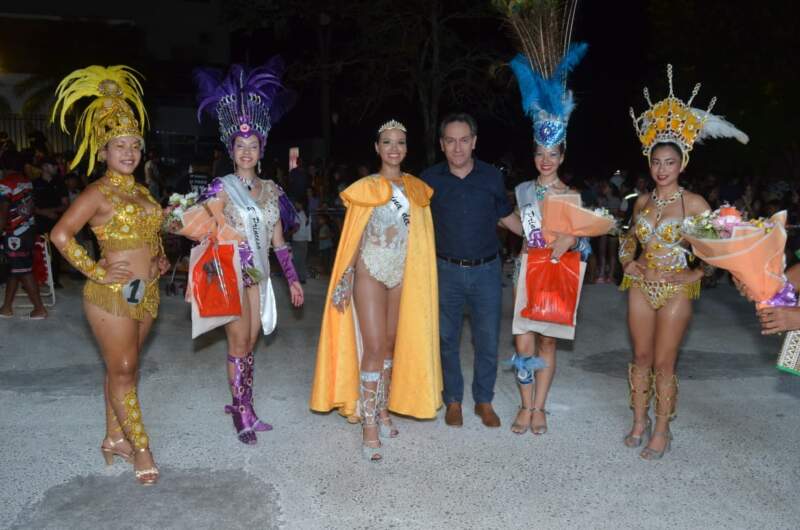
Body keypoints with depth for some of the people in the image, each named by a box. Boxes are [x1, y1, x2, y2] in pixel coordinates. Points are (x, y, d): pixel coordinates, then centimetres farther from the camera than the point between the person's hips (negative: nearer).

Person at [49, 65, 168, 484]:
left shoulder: (141, 191, 11)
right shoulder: (97, 193, -11)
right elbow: (60, 234, -19)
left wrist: (161, 258, 9)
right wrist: (95, 272, -18)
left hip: (146, 293, 7)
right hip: (112, 295, -7)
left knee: (122, 369, 16)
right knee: (123, 371, 1)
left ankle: (114, 438, 29)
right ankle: (140, 447, 11)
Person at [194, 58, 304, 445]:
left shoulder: (271, 189, 8)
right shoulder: (222, 187, -5)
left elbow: (278, 241, 12)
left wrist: (292, 279, 11)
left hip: (259, 275, 5)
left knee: (250, 343, 10)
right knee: (239, 343, -2)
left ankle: (244, 406, 23)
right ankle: (241, 415, 10)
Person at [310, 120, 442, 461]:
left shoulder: (417, 189, 8)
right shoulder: (365, 189, -3)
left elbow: (423, 237, 11)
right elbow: (353, 238, -3)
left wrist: (422, 279, 8)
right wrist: (345, 280, -9)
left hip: (403, 275, 4)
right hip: (370, 273, -4)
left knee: (392, 344, 12)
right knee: (374, 347, -8)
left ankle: (382, 409, 27)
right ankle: (369, 426, -2)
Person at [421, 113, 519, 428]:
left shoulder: (491, 176, -1)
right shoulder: (430, 179, -3)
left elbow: (506, 216, 12)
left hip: (486, 271, 0)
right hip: (446, 270, 0)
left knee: (488, 340, 6)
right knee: (447, 338, 9)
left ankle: (484, 400, 25)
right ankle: (453, 400, 27)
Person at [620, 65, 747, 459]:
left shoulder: (694, 203, -9)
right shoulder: (642, 201, 5)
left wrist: (695, 274, -13)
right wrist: (627, 262, 5)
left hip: (676, 291, -4)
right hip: (641, 288, 4)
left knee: (663, 363, 2)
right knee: (641, 357, 12)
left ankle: (661, 431, 17)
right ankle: (640, 422, 26)